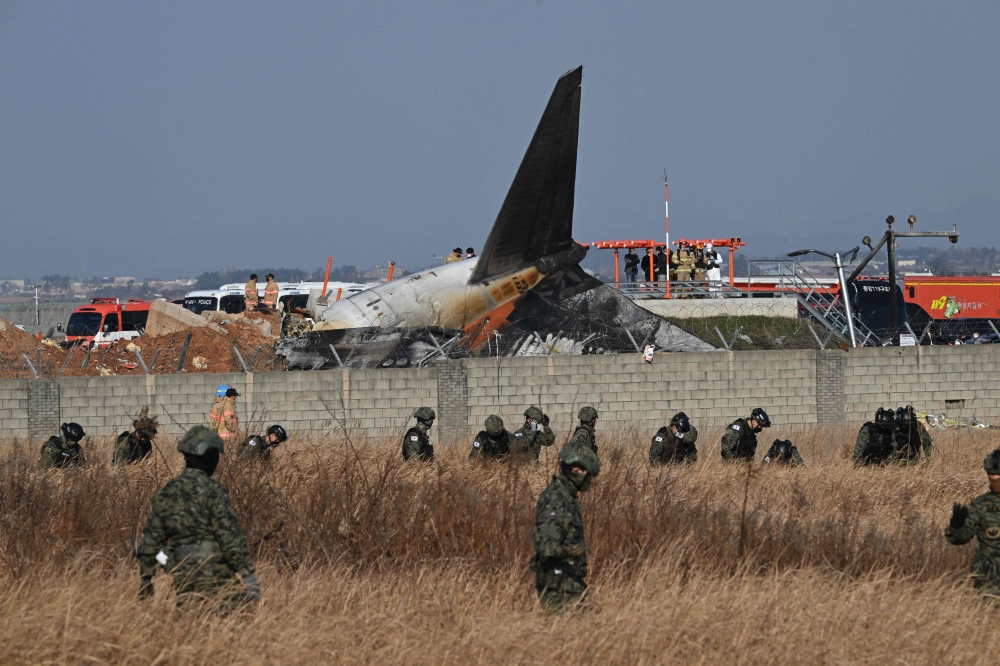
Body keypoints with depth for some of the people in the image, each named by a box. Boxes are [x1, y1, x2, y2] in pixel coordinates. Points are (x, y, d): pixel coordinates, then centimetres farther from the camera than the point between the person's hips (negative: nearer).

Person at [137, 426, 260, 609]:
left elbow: (151, 539, 14)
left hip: (182, 575, 6)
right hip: (213, 572, -6)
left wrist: (145, 578, 23)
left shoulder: (165, 493, 10)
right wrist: (248, 575, -13)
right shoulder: (211, 491, -10)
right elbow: (230, 536, -15)